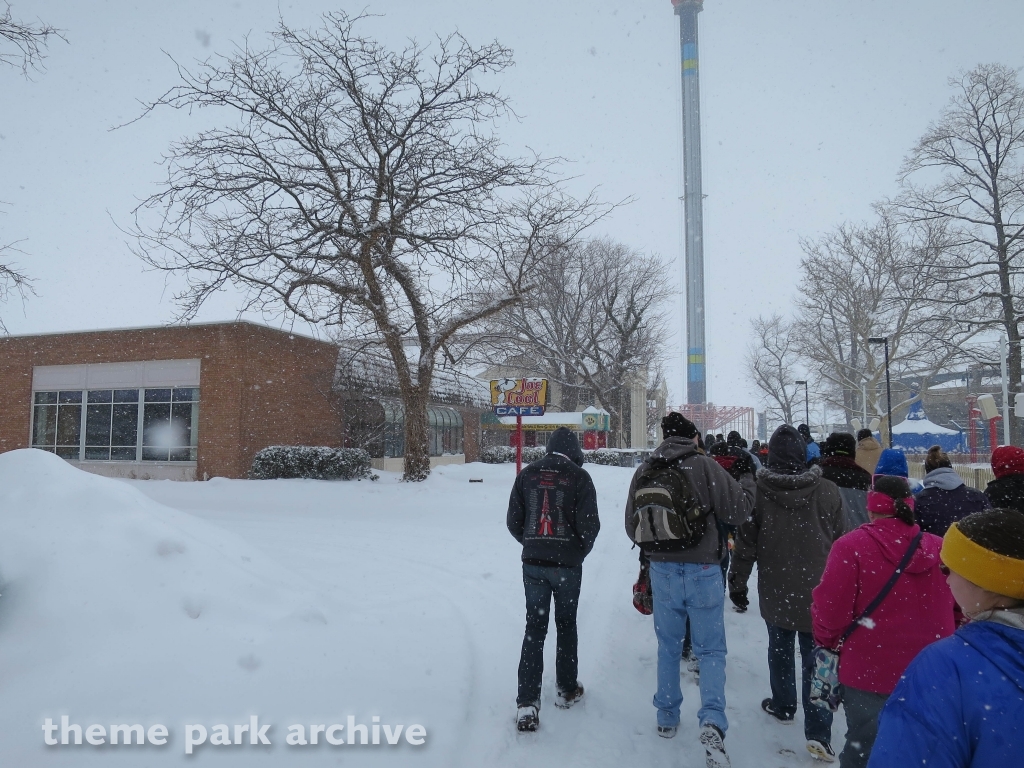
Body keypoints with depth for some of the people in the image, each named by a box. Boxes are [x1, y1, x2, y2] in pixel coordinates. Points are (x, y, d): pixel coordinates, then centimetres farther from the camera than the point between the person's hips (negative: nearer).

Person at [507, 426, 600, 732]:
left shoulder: (527, 474, 2)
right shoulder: (579, 477, -7)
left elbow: (514, 521, 4)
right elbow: (589, 524, -10)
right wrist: (580, 551, 8)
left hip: (533, 563, 2)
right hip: (567, 565, -2)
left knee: (534, 629, 7)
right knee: (566, 626, 16)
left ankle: (527, 703, 0)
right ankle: (567, 690, 30)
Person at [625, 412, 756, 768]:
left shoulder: (644, 471, 0)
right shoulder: (705, 466, -12)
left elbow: (632, 527, 7)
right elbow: (738, 510, -8)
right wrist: (746, 475, 8)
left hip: (662, 569, 3)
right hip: (703, 570, -3)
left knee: (668, 646, 19)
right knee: (711, 650, 9)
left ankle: (666, 717, 28)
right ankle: (712, 720, -7)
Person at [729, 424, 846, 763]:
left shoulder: (757, 491, -10)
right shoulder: (828, 492, -10)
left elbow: (745, 542, -5)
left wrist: (737, 582, 6)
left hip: (775, 590, 1)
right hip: (818, 590, 0)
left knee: (780, 649, 20)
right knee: (815, 658, 5)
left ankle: (783, 706, 35)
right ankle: (818, 731, 1)